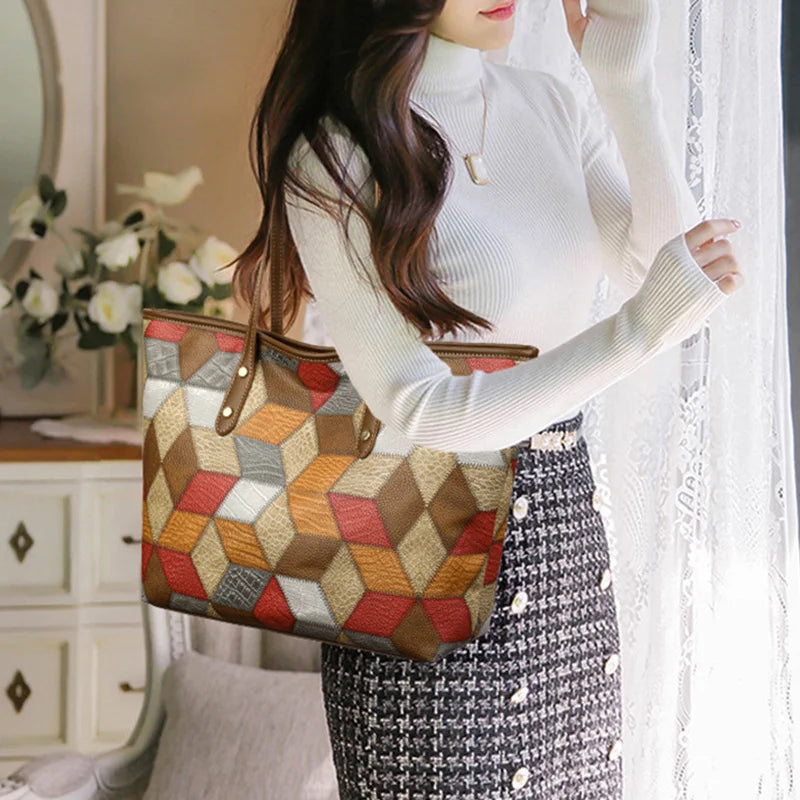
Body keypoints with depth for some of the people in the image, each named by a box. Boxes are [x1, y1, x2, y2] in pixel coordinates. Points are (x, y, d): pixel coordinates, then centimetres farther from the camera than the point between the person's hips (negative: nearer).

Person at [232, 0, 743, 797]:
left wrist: (628, 83, -9)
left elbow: (668, 270, -2)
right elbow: (419, 410, -19)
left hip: (565, 515, 6)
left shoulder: (549, 104, 5)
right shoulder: (334, 160, -14)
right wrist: (636, 329, -27)